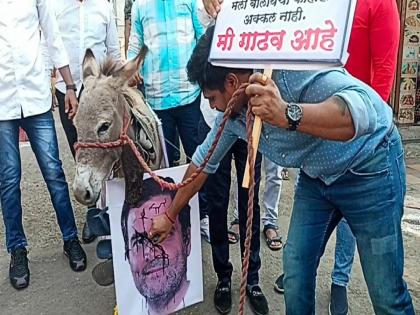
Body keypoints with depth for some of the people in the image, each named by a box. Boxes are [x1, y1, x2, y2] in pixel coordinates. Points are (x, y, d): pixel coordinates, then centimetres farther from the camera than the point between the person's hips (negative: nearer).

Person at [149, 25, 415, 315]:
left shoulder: (295, 71, -30)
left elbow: (364, 110, -43)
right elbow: (203, 161, 7)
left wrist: (287, 114, -57)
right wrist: (170, 216, 13)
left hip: (370, 167, -6)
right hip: (316, 177, 7)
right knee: (296, 268, 7)